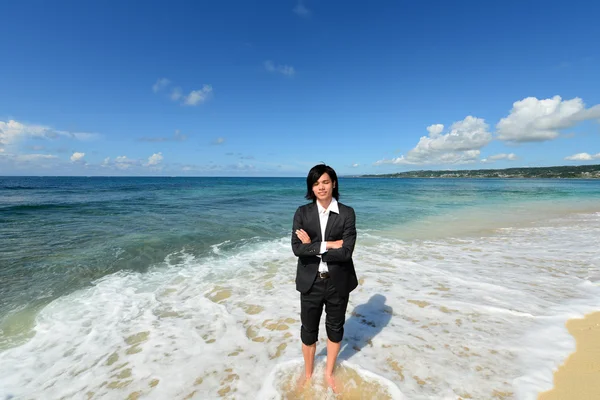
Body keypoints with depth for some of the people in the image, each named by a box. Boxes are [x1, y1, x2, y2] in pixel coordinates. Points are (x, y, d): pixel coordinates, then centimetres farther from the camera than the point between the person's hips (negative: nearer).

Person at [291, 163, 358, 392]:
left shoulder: (347, 213, -8)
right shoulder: (302, 213, -6)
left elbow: (346, 252, -18)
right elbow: (297, 248, -16)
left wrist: (312, 246, -16)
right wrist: (328, 245, -20)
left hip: (337, 282, 0)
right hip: (311, 282, 0)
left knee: (335, 327, 20)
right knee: (308, 329, 18)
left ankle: (329, 372, 48)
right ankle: (308, 374, 46)